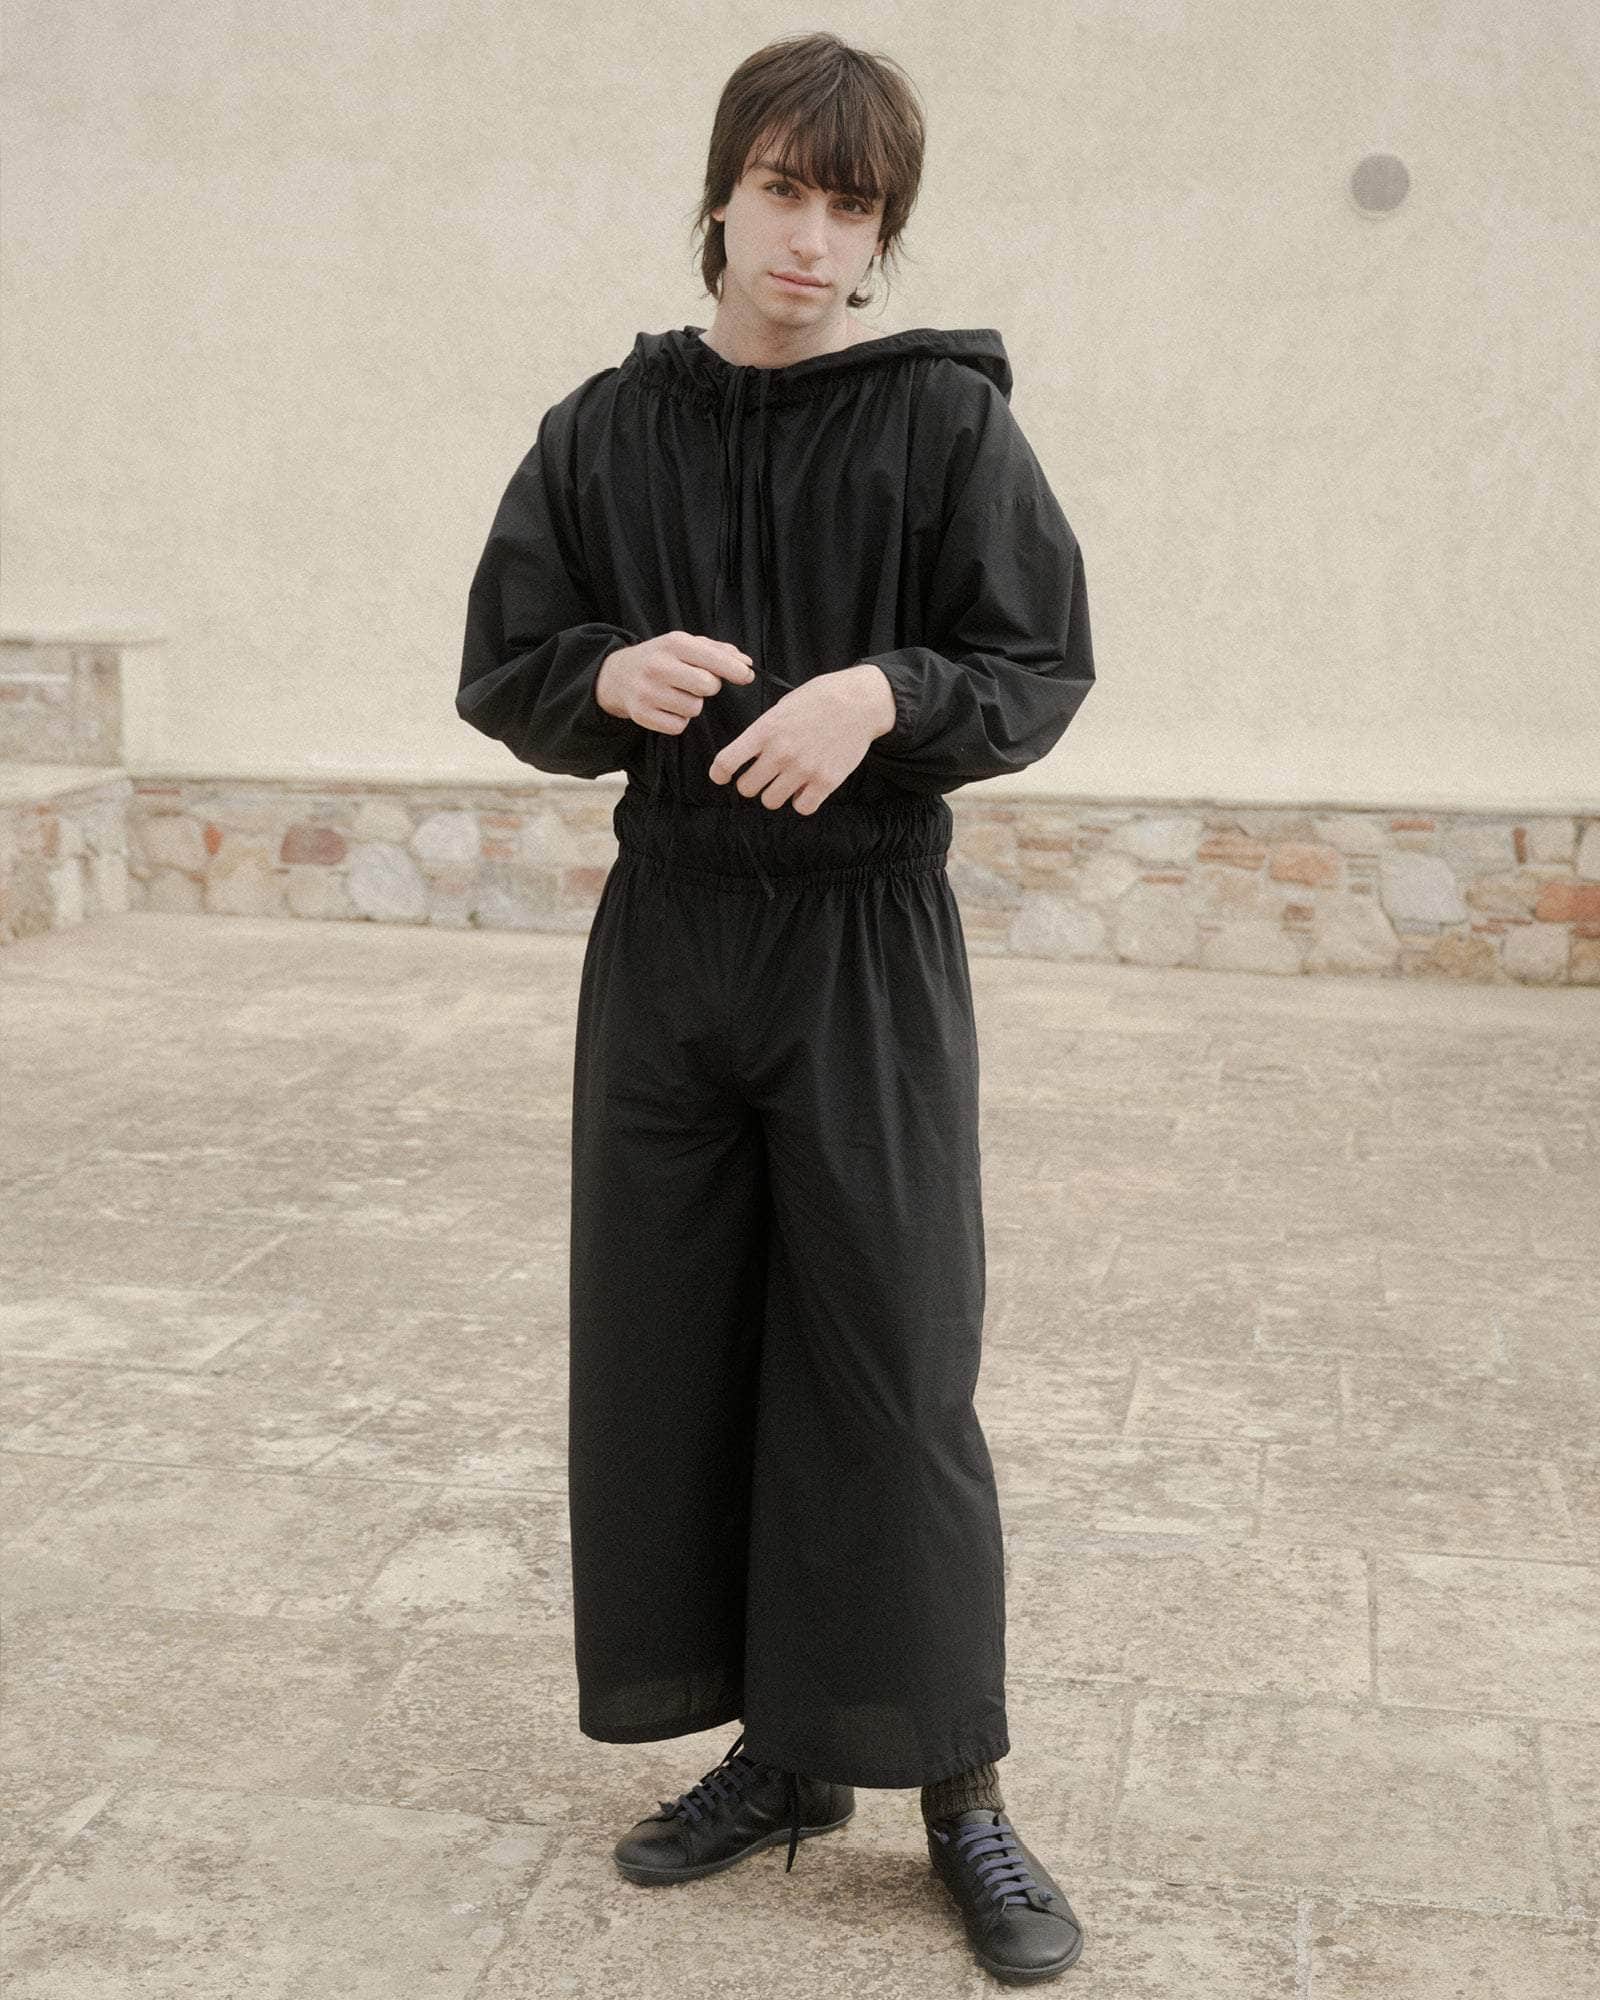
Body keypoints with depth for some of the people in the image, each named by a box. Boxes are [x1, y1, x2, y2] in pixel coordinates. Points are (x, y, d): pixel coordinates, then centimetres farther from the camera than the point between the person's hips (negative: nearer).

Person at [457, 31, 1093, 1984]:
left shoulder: (946, 416, -2)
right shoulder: (606, 429, 6)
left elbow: (1040, 667, -3)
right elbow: (502, 672, 8)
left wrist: (885, 692, -22)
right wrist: (611, 673, -14)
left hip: (865, 937, -3)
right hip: (666, 926, 4)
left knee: (892, 1362, -2)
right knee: (673, 1351, 7)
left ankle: (957, 1787, 13)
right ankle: (779, 1749, 23)